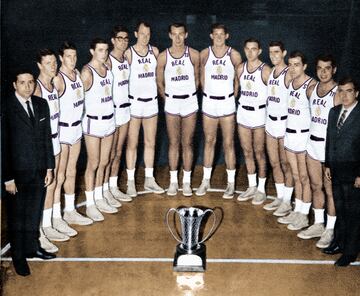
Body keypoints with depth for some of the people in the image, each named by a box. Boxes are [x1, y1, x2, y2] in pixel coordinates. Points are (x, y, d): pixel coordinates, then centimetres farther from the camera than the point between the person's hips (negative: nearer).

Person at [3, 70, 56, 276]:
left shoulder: (41, 104, 3)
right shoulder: (7, 108, -14)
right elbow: (4, 145, -13)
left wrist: (49, 167, 7)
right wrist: (8, 178, -13)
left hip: (40, 170, 5)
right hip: (19, 172, -5)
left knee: (35, 212, 18)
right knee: (17, 216, 10)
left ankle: (32, 247, 38)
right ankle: (19, 256, 28)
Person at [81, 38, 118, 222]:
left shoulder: (107, 68, 7)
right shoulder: (87, 72, -14)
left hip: (109, 120, 7)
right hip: (93, 122, -7)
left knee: (103, 162, 14)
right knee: (93, 164, 1)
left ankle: (99, 199, 26)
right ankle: (90, 205, 12)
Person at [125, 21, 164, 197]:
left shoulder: (154, 51, 5)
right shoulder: (128, 53, -9)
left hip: (152, 101, 4)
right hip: (134, 102, -4)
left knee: (150, 143, 10)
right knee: (132, 144, 1)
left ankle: (149, 180, 21)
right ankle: (131, 182, 10)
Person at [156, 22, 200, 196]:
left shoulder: (194, 55, -2)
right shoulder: (163, 57, -3)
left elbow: (197, 79, 9)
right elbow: (159, 83, 7)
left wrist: (189, 96, 11)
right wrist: (168, 99, 8)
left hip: (190, 102, 0)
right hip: (171, 103, 0)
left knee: (187, 143, 5)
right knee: (173, 143, 6)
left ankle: (186, 181, 15)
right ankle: (173, 181, 16)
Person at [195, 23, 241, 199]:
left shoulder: (234, 55, -3)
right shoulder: (204, 54, 1)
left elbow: (238, 79, 6)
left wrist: (232, 97, 5)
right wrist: (208, 95, 11)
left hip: (227, 103, -1)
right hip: (209, 102, 2)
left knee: (228, 143, 2)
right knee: (209, 141, 10)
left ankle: (231, 183, 12)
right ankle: (206, 180, 20)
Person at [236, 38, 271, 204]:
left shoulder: (265, 70, -13)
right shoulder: (240, 68, 3)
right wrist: (243, 103, 11)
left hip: (259, 113, -5)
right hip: (243, 112, 5)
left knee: (259, 152, 3)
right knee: (247, 151, 12)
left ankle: (261, 189, 15)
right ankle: (251, 187, 24)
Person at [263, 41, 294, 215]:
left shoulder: (289, 74, -13)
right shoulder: (269, 72, 9)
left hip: (284, 122, -7)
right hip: (270, 121, 7)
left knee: (286, 164, 2)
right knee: (274, 163, 13)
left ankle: (287, 202, 13)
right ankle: (279, 198, 26)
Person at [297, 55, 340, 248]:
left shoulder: (338, 94, -14)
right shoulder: (312, 89, 6)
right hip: (312, 143, 7)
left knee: (330, 190, 3)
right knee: (316, 186, 15)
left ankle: (330, 230, 16)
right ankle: (318, 225, 29)